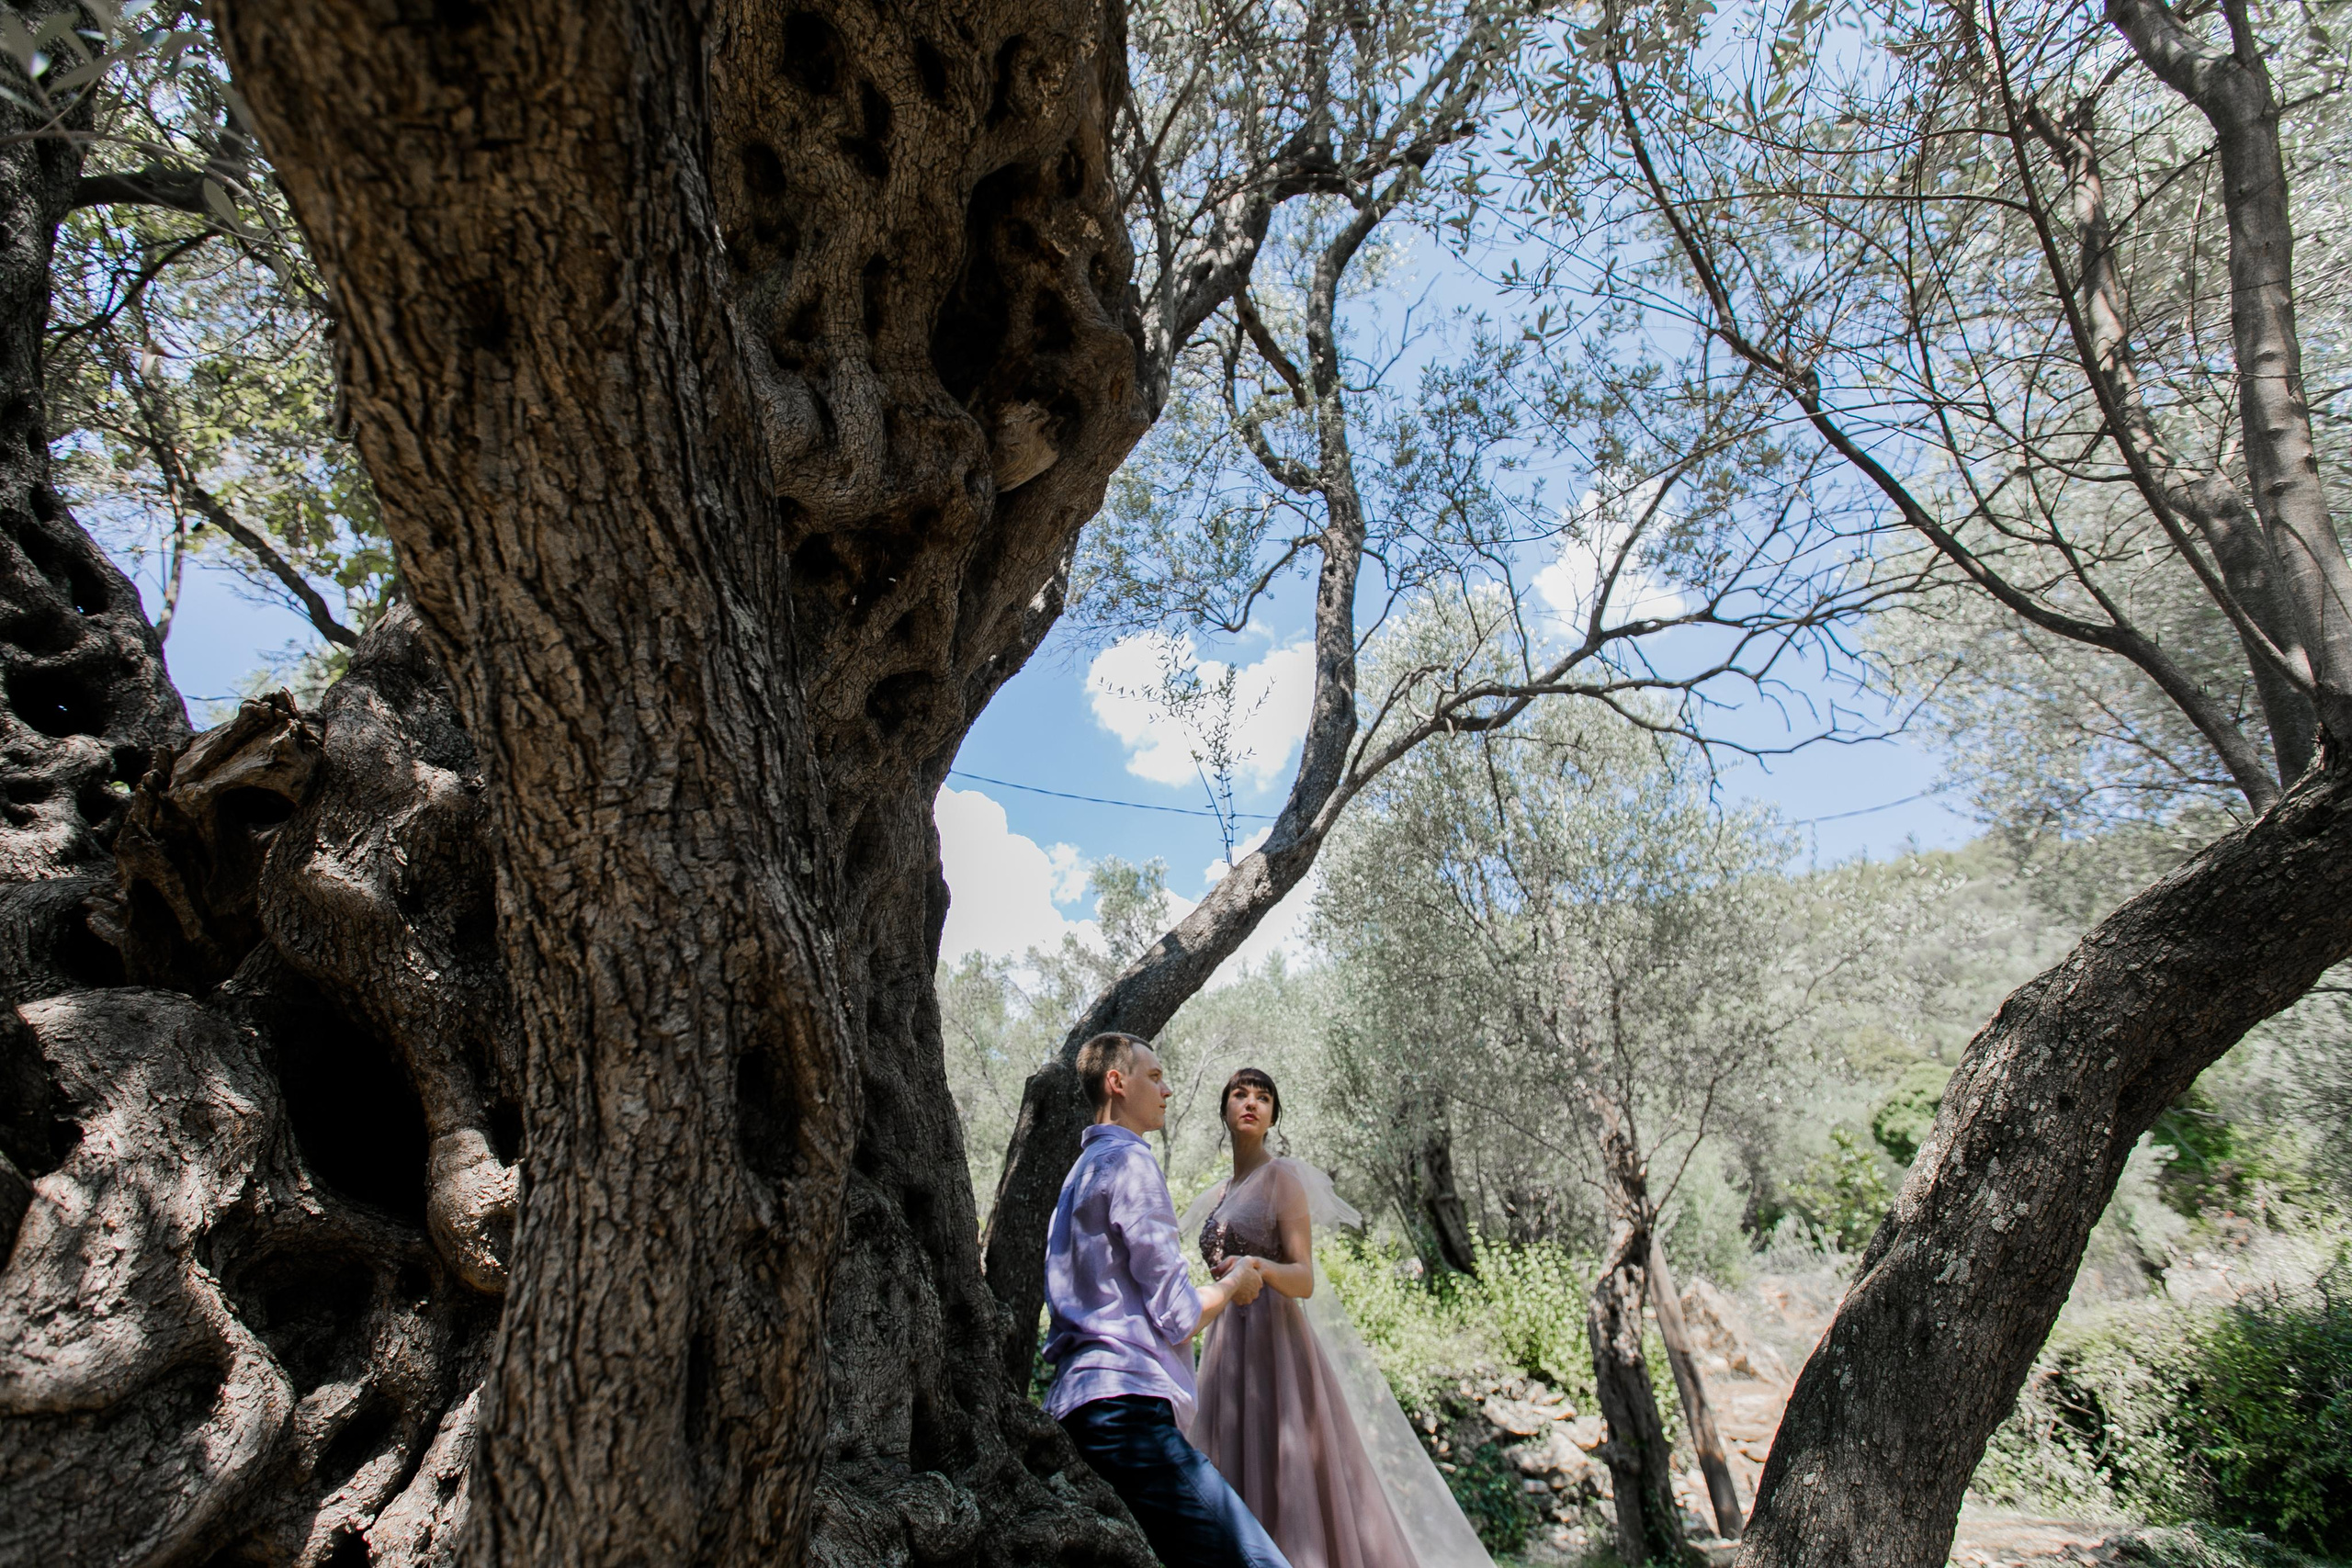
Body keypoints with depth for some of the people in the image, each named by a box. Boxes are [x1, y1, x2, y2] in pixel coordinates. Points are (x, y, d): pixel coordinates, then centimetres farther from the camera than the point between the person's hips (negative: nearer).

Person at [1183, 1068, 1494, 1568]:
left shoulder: (1283, 1177, -3)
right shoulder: (1218, 1194, 17)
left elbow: (1304, 1279, -11)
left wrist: (1256, 1266, -30)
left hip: (1276, 1342, -6)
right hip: (1227, 1345, 6)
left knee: (1290, 1486, -8)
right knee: (1238, 1487, 4)